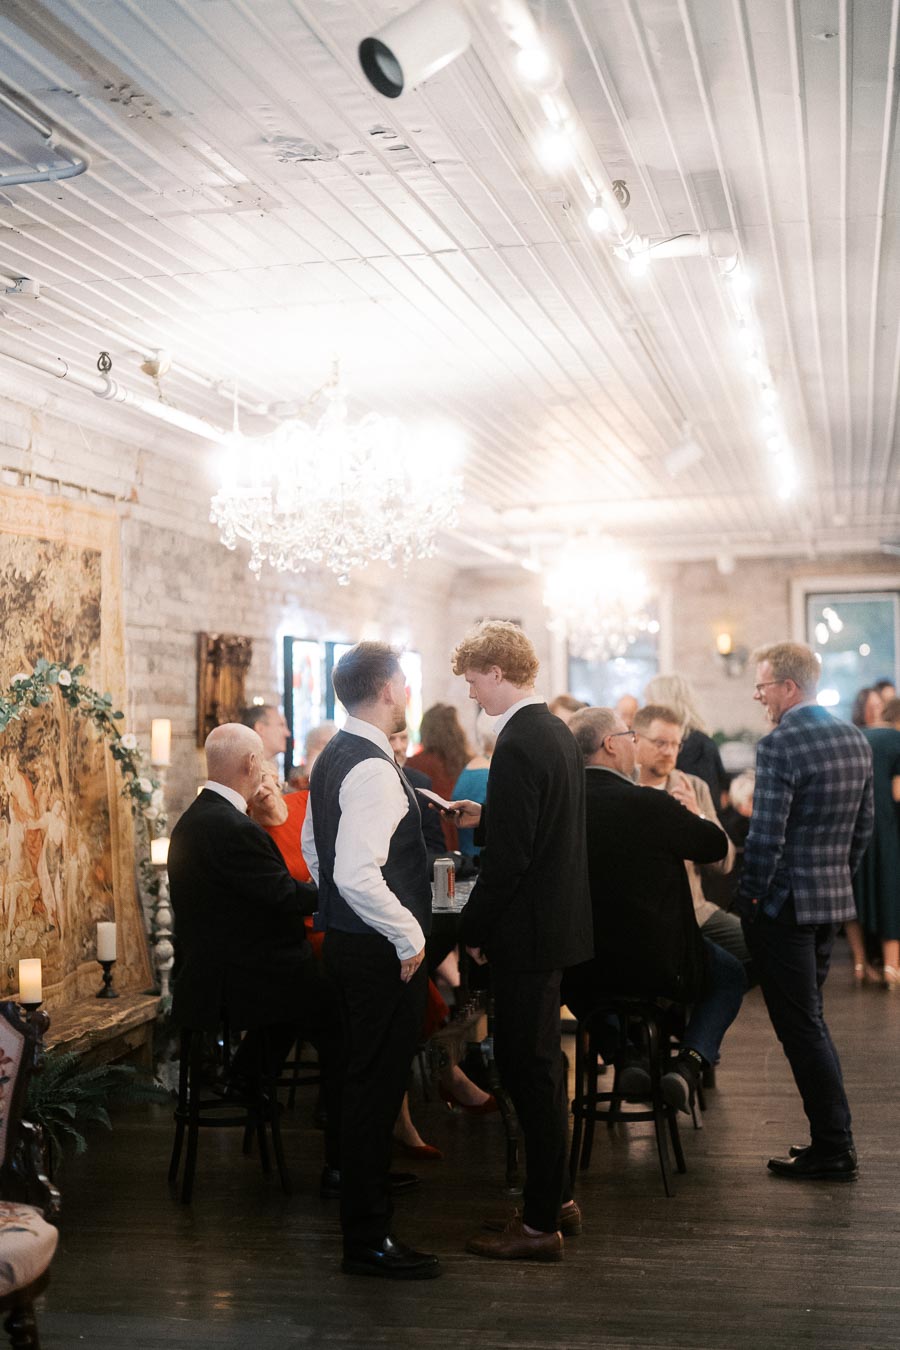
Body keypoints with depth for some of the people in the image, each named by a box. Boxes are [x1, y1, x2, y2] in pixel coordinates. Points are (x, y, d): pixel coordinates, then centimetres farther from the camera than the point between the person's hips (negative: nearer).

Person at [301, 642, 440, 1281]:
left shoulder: (333, 757, 10)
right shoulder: (374, 769, -21)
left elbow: (314, 849, 20)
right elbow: (357, 874, -29)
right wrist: (409, 936, -19)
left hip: (348, 937, 10)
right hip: (382, 951, -10)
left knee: (369, 1077, 21)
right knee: (378, 1083, -2)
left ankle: (363, 1185, 36)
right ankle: (368, 1240, 7)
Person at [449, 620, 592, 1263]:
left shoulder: (518, 745, -20)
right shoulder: (558, 732, 10)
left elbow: (510, 857, -22)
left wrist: (474, 929, -13)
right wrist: (484, 819, 14)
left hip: (528, 931, -10)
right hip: (559, 919, 10)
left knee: (529, 1068, -1)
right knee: (541, 1062, 19)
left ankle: (540, 1224, 8)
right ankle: (558, 1197, 31)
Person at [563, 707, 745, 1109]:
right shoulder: (649, 804, -19)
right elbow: (717, 844, -5)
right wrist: (695, 812, 19)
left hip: (584, 969, 4)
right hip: (657, 963, -4)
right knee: (730, 975, 24)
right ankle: (688, 1065, 2)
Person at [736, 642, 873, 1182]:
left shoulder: (780, 745, -18)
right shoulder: (856, 739, 8)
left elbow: (766, 835, -21)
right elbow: (864, 825, 14)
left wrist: (750, 899, -11)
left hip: (786, 904, -8)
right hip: (835, 899, 9)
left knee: (802, 1026, 0)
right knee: (810, 1020, 18)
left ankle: (834, 1148, 6)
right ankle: (831, 1137, 23)